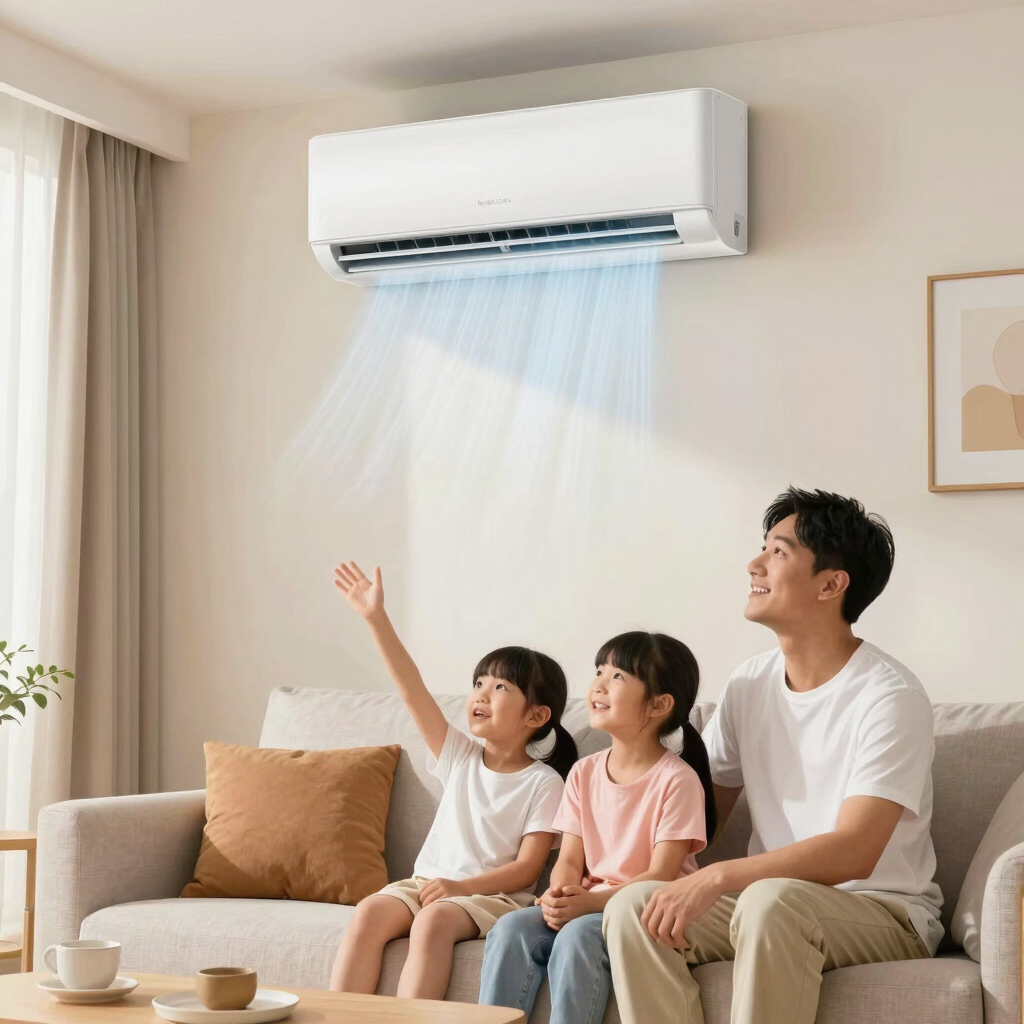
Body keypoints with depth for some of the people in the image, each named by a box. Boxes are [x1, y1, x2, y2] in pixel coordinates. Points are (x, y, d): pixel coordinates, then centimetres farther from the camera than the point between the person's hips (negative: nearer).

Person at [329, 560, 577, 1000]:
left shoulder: (542, 782, -3)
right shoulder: (460, 756, 9)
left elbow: (528, 867, -8)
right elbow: (413, 690, 0)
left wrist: (463, 885, -23)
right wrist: (376, 619, -7)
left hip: (493, 894, -4)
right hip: (429, 881, 4)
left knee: (433, 920, -35)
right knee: (369, 911, -25)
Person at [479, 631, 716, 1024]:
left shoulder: (676, 778, -10)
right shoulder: (584, 773, 9)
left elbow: (660, 876, -14)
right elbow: (570, 861, 6)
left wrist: (591, 902, -27)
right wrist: (560, 896, -17)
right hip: (587, 905, 6)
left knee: (578, 936, -33)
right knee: (511, 928, -21)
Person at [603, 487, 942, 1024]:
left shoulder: (889, 697, -15)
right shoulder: (749, 684, 6)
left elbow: (854, 853, -24)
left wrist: (717, 878, -31)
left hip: (886, 913, -5)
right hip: (771, 898, 6)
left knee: (772, 902, -37)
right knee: (633, 906, -20)